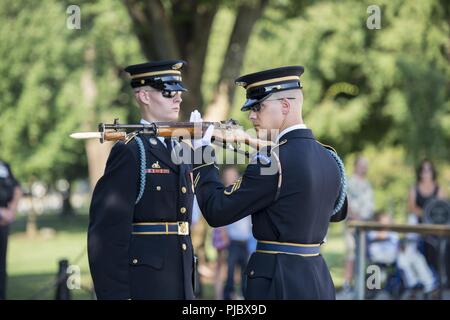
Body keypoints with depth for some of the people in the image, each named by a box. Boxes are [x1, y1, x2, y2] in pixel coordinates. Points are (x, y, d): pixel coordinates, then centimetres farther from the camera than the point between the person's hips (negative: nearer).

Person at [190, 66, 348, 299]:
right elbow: (337, 212, 27)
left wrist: (202, 156, -1)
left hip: (278, 284, -8)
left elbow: (217, 212, -12)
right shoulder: (329, 159, 8)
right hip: (319, 281, 8)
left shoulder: (273, 160, -17)